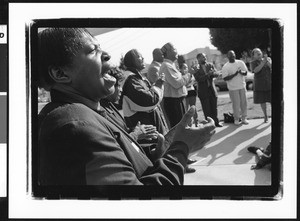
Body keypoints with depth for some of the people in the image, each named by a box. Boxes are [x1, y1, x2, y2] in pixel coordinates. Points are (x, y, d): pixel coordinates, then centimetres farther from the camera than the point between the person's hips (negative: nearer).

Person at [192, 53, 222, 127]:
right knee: (207, 109, 1)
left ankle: (216, 122, 22)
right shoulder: (196, 68, -6)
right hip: (203, 92, -3)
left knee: (214, 107, 9)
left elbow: (216, 74, -5)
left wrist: (212, 73, -27)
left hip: (212, 90, 3)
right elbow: (198, 79, -18)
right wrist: (208, 74, -26)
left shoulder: (210, 65, 6)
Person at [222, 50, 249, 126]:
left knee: (244, 102, 4)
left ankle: (244, 118, 13)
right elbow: (225, 78, -10)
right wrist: (234, 74, -18)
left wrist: (241, 72, -19)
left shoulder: (240, 63, 6)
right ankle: (236, 119, 8)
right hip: (233, 88, -3)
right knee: (236, 104, -3)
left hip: (242, 86, 3)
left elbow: (246, 73, 4)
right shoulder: (225, 67, -4)